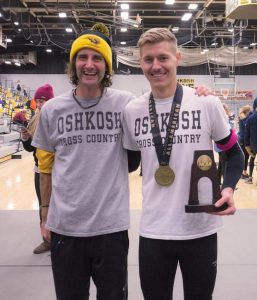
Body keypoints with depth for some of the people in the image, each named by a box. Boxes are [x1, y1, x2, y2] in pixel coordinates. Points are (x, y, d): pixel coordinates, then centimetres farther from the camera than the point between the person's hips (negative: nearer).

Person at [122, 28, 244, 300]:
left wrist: (228, 188, -13)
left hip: (200, 230, -1)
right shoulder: (132, 110, 0)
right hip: (153, 231, 2)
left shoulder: (207, 103, -7)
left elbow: (234, 153, 3)